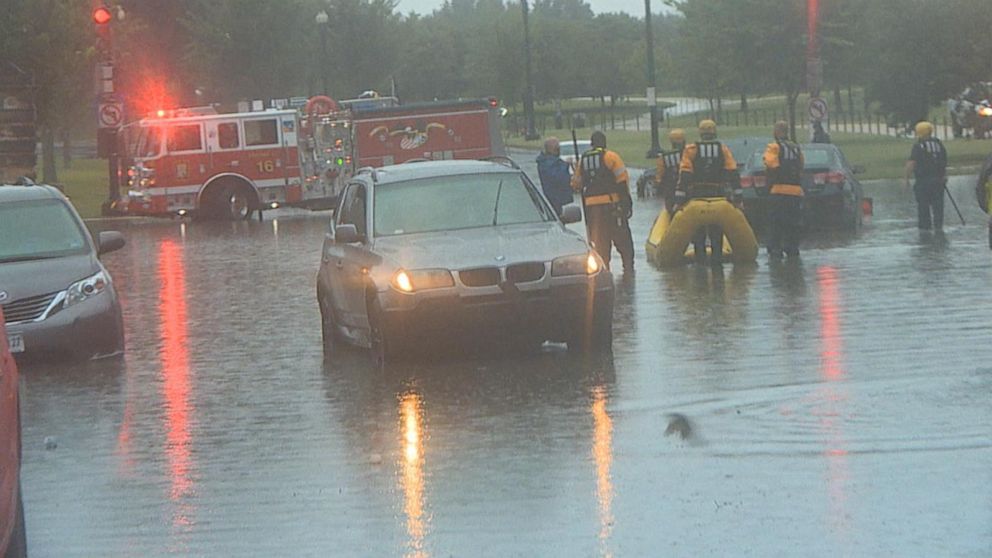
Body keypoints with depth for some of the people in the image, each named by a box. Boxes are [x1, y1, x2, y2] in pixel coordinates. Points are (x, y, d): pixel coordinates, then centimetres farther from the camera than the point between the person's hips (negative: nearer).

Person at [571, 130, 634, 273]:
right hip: (612, 203, -4)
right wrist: (627, 201, -5)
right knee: (622, 239, 6)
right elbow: (622, 180, -9)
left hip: (591, 204, 4)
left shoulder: (582, 160, 10)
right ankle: (628, 266, 4)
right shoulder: (610, 157, -4)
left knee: (599, 241, 8)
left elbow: (576, 184, 15)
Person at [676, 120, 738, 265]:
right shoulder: (724, 150, 2)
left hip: (696, 196, -1)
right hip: (718, 195, 1)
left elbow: (684, 176, -7)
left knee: (698, 230, 7)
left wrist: (679, 199, -8)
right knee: (717, 229, 10)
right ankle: (717, 256, 9)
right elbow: (733, 174, -1)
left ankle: (700, 257, 5)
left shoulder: (691, 151, -3)